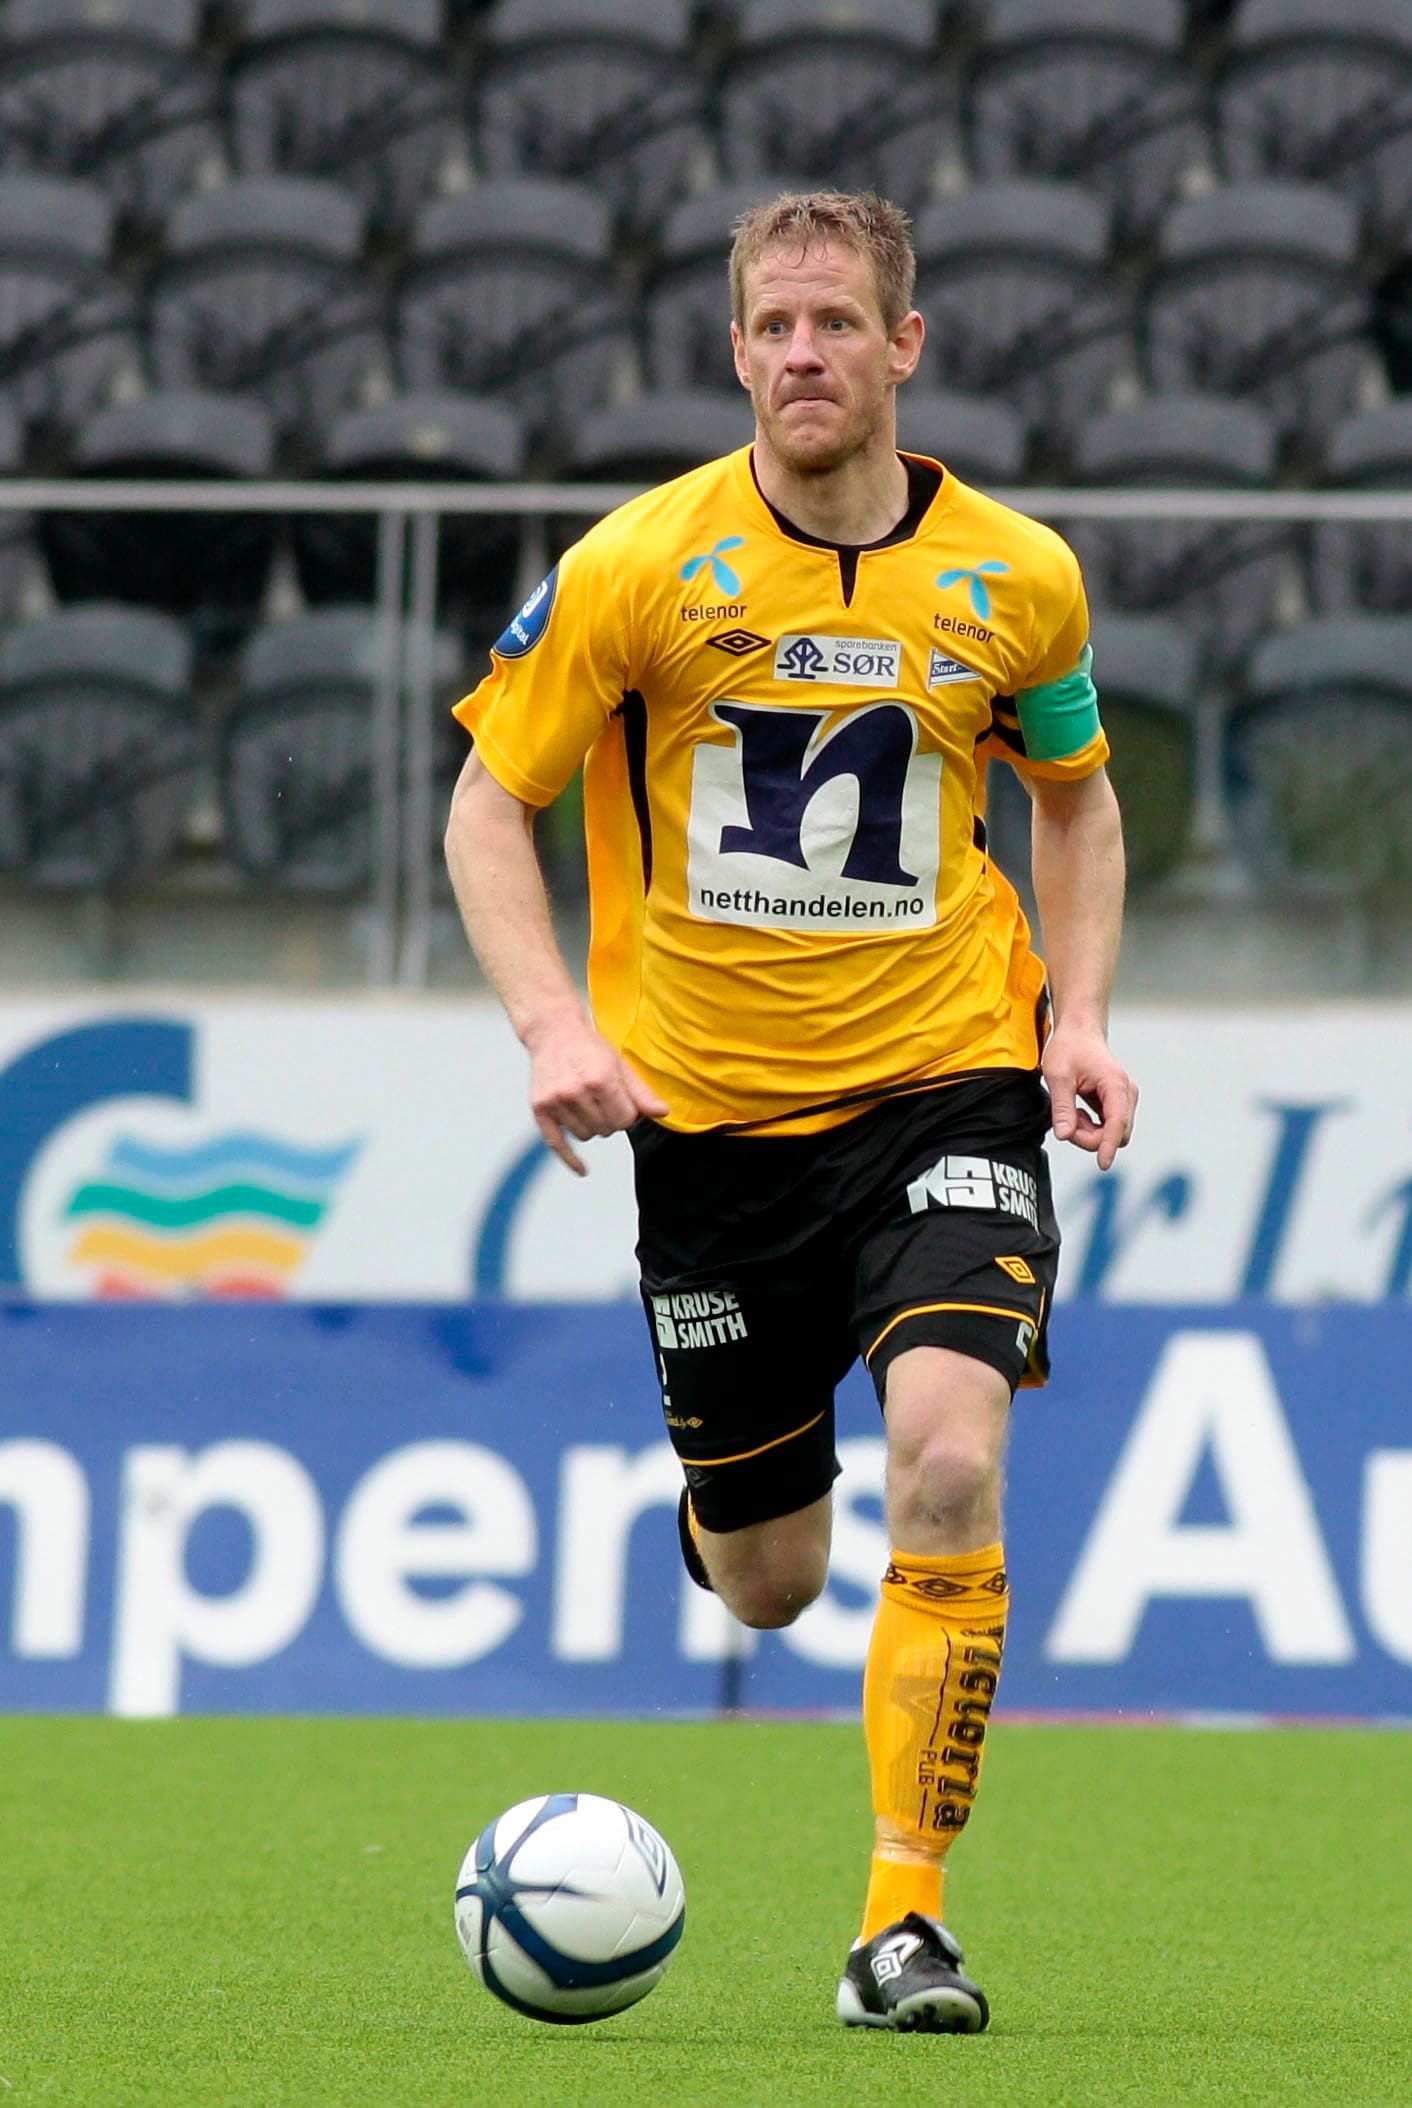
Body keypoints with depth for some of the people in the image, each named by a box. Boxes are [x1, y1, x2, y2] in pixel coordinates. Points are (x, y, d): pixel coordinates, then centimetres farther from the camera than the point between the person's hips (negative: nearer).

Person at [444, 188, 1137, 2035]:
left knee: (950, 1463, -24)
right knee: (767, 1585, 8)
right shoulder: (641, 567, -9)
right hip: (708, 1106, 0)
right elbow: (489, 796, 0)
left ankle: (907, 1918, -14)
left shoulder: (1017, 579, -3)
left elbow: (1076, 792, 16)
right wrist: (554, 1026, -15)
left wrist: (1078, 1014, 2)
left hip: (945, 1082, 0)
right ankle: (721, 1484, 49)